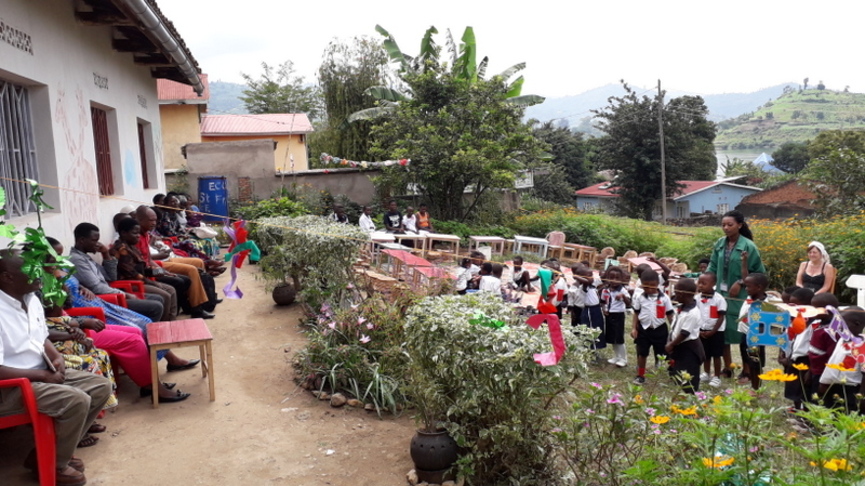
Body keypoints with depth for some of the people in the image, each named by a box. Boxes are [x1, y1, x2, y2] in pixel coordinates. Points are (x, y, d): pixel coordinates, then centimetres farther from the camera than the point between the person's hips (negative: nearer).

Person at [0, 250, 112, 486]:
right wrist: (42, 374, -19)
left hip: (42, 372, 9)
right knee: (77, 401, -27)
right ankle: (53, 464, -1)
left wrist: (56, 357, -1)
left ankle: (55, 451, 8)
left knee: (101, 386, 1)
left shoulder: (31, 298, 4)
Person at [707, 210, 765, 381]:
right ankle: (727, 368, 26)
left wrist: (740, 283, -14)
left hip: (741, 297, -5)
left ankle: (746, 371, 18)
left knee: (743, 333, 4)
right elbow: (712, 266, 8)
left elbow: (758, 272, -6)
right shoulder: (720, 243, 3)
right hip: (722, 294, 5)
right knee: (723, 331, 11)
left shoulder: (748, 246, -11)